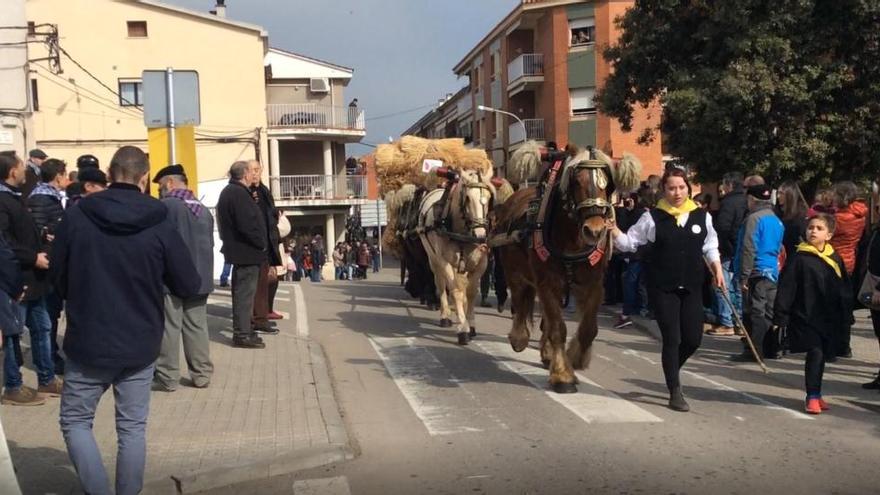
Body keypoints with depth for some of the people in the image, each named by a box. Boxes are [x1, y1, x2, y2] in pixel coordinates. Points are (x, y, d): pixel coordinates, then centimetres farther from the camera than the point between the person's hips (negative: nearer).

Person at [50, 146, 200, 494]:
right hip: (140, 345, 1)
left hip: (88, 343, 0)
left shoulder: (76, 216, -9)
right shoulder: (159, 224, -11)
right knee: (133, 428, 13)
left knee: (75, 420, 16)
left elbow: (58, 279, 3)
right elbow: (189, 286, -5)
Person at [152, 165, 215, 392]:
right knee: (197, 327, 10)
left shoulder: (167, 206, -10)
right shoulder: (203, 210, 12)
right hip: (199, 278, 6)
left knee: (169, 328, 0)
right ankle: (202, 374, 14)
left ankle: (167, 377, 4)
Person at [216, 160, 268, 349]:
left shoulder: (229, 191, 15)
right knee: (245, 292, -6)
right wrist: (261, 243, -13)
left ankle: (242, 329, 25)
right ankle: (242, 334, -2)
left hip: (238, 249, 11)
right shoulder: (239, 193, -18)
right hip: (246, 251, -11)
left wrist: (259, 243, 15)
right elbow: (247, 225, -26)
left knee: (241, 291, 16)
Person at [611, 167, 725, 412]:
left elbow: (710, 248, 17)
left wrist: (717, 271, 9)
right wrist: (614, 232, -15)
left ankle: (672, 370, 35)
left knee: (693, 339, 4)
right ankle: (675, 392, 11)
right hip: (663, 288, -3)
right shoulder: (653, 217, -3)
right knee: (671, 339, -1)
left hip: (692, 287, 3)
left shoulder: (702, 216, 5)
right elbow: (630, 243, 2)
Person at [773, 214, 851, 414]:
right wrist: (780, 317, -9)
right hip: (805, 316, -4)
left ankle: (815, 394, 26)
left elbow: (845, 291, 13)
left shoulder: (835, 260, 6)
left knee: (822, 355, 11)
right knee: (815, 353, -12)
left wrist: (846, 317, 12)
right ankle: (812, 396, 0)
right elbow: (785, 290, -6)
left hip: (829, 319, 5)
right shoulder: (799, 259, -6)